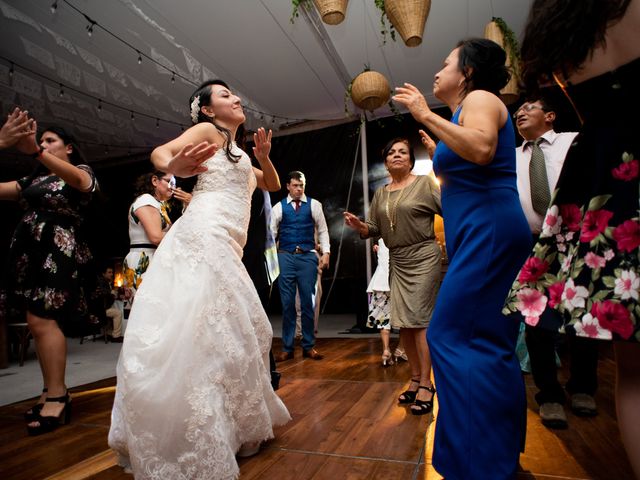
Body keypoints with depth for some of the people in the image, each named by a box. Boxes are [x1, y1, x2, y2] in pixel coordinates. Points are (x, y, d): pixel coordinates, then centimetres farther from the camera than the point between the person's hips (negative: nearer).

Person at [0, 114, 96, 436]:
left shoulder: (82, 171, 3)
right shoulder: (33, 179, 22)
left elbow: (77, 179, -22)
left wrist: (35, 151, -37)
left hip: (58, 251, -7)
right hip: (29, 250, 7)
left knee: (40, 319, -16)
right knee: (42, 321, 5)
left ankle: (56, 395, -12)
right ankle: (53, 393, 11)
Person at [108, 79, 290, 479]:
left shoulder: (237, 155, 31)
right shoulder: (208, 131, 7)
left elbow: (273, 185, 33)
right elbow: (160, 152, -7)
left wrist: (263, 157, 13)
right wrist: (173, 167, -32)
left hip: (225, 249, 9)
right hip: (204, 238, -9)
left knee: (230, 332, 11)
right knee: (199, 332, -15)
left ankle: (230, 425, 24)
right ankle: (189, 445, -8)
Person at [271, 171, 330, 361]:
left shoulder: (314, 205, 6)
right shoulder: (279, 207, 6)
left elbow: (322, 230, 8)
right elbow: (272, 233, 7)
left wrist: (326, 253, -2)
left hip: (308, 256, 0)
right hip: (285, 257, 0)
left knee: (308, 302, 5)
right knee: (287, 303, 4)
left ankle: (309, 346, 18)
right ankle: (287, 348, 15)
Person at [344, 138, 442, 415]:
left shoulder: (424, 184, -1)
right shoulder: (380, 194, 13)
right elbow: (374, 229, 10)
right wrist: (358, 226, -10)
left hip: (423, 257, -5)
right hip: (396, 261, 6)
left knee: (419, 318, -7)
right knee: (402, 322, 6)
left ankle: (425, 384, 4)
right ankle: (415, 379, 20)